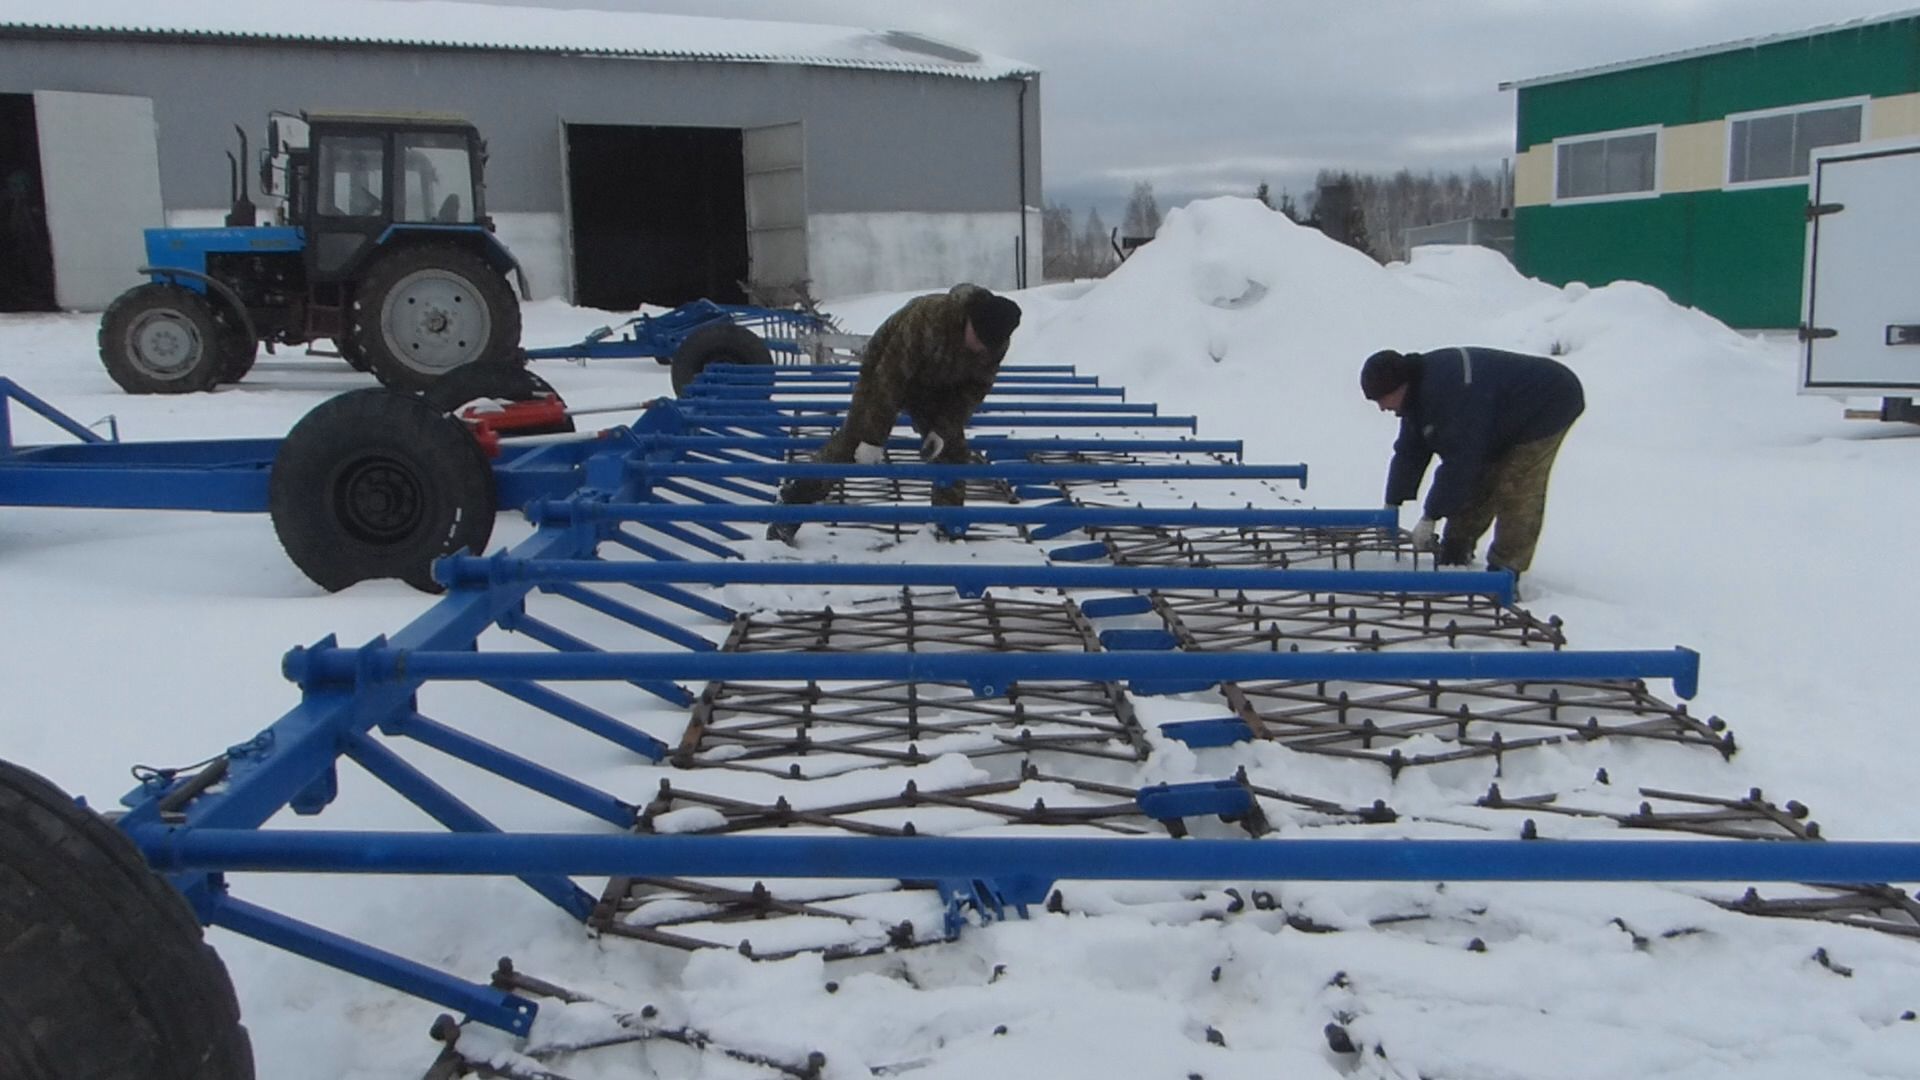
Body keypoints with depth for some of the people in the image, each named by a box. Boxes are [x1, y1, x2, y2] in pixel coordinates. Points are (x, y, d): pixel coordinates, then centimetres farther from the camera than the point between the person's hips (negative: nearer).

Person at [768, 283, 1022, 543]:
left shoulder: (996, 342, -24)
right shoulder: (928, 317, -41)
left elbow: (975, 388, -10)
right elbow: (890, 377, -37)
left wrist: (943, 429, -22)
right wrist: (873, 436, -35)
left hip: (936, 389, 5)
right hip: (887, 371, -5)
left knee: (951, 449, -2)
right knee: (850, 441, -11)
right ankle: (793, 505, -6)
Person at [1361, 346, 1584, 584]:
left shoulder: (1449, 392, -38)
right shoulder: (1418, 390, -6)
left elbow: (1460, 460, -35)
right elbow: (1410, 452, 2)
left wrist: (1430, 517, -28)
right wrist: (1391, 505, 1)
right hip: (1506, 419, 10)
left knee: (1515, 492, -15)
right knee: (1478, 483, 7)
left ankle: (1503, 573, -9)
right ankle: (1454, 556, 16)